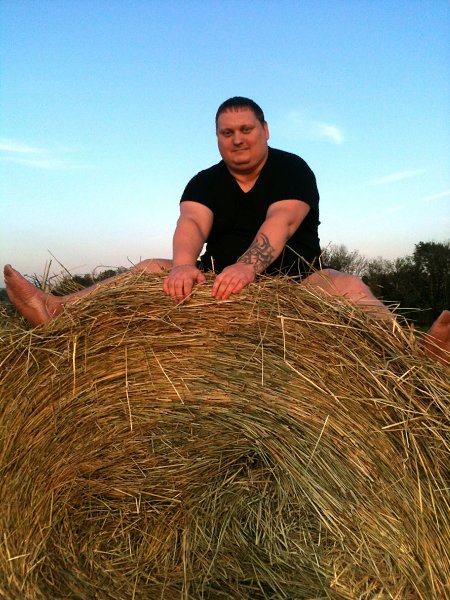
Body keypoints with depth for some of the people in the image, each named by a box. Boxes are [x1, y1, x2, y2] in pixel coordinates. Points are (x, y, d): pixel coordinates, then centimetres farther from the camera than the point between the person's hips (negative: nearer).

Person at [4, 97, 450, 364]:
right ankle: (56, 312, -25)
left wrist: (247, 267, -44)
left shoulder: (292, 169, -5)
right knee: (150, 269, -14)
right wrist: (184, 265, -40)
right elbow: (191, 223, -17)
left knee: (350, 288, -29)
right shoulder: (206, 182, 4)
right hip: (221, 281, 3)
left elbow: (281, 221, -25)